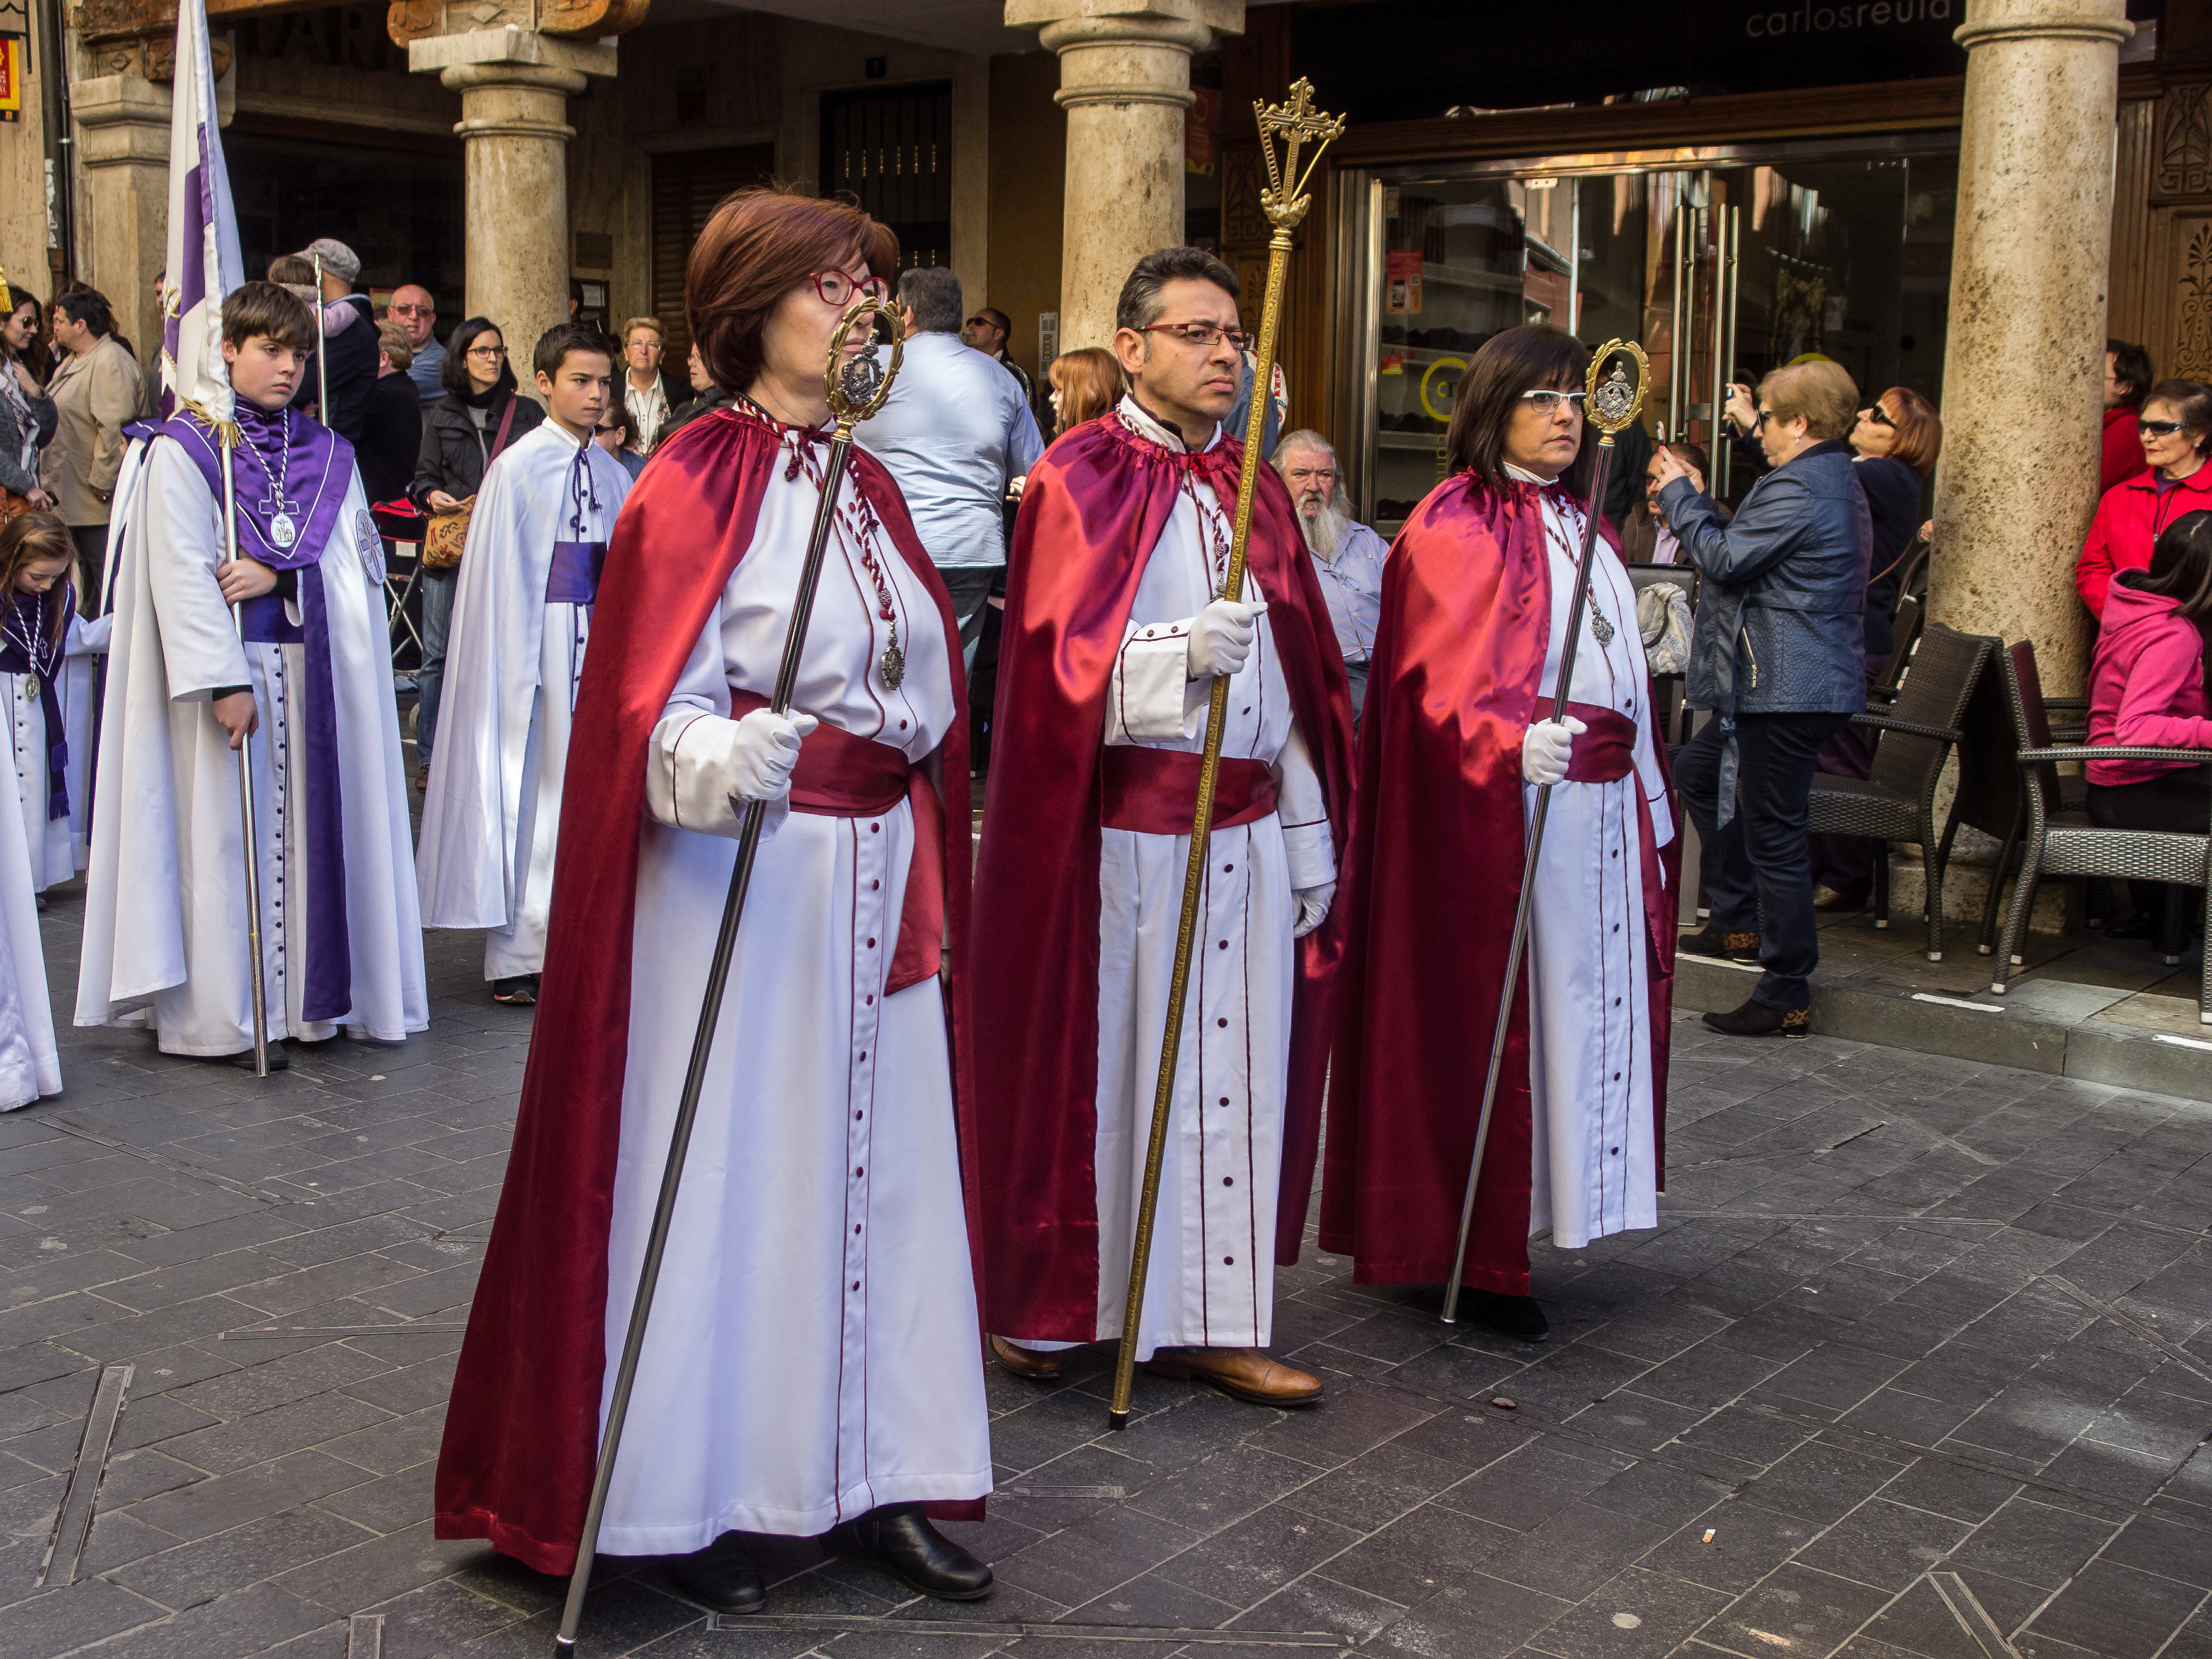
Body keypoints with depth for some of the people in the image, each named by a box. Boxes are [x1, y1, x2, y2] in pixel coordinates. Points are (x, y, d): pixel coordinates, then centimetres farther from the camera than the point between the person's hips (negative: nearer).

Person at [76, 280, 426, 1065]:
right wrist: (225, 682, -17)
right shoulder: (182, 451, -2)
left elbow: (360, 560, 6)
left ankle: (310, 994, 12)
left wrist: (278, 573, -12)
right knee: (227, 831, -3)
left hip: (313, 670, 5)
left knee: (310, 820, 4)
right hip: (228, 665, -5)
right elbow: (180, 574, -10)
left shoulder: (326, 454, 13)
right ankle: (229, 1013, 4)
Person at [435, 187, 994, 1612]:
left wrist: (930, 882, 16)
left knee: (878, 1165, 10)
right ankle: (697, 1497, 17)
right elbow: (657, 711, -16)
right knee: (724, 1172, 2)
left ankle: (867, 1477, 23)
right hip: (736, 877, -7)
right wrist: (724, 765, -37)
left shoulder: (867, 484, 13)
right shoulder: (700, 482, -9)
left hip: (873, 889, 7)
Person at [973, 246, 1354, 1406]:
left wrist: (1309, 832, 11)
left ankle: (1210, 1319, 18)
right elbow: (1061, 663, -13)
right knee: (1091, 1064, 3)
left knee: (1234, 1069, 7)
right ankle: (1040, 1304, 20)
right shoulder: (1078, 481, -4)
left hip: (1245, 829, 6)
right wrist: (1179, 652, -30)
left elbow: (1299, 674, 14)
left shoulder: (1255, 489, 14)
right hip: (1121, 825, -5)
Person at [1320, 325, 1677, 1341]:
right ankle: (1477, 1254, 3)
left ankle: (1540, 1204, 20)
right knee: (1488, 1018, -5)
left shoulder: (1580, 525, 19)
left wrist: (1648, 802, 18)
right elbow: (1447, 681, -18)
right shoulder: (1453, 526, -7)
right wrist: (1512, 745, -37)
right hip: (1497, 804, -8)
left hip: (1599, 809, 9)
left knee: (1586, 1006, 10)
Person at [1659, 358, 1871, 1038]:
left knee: (1774, 831, -7)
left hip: (1786, 690, -12)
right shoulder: (1836, 480, 16)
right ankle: (1738, 922, 33)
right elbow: (1750, 545, 19)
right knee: (1698, 772, 27)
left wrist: (1681, 496, -4)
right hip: (1809, 682, 12)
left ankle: (1786, 996, -2)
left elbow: (1724, 559, -17)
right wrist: (1694, 505, 14)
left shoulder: (1799, 489, -18)